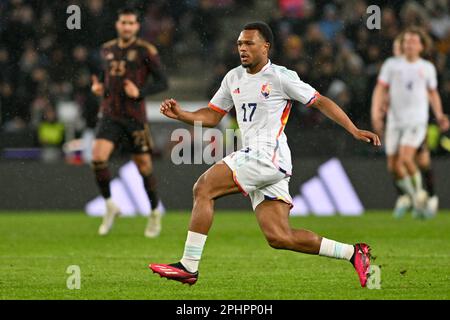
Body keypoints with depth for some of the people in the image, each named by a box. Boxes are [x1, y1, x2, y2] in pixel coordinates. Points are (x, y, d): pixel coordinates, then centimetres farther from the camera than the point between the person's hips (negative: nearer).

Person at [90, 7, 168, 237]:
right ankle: (109, 206, 1)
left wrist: (139, 92, -20)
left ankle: (155, 212, 24)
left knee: (143, 165, 3)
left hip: (135, 117, -3)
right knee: (98, 157, -17)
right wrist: (98, 86, 5)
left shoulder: (146, 51, -5)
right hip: (110, 115, 3)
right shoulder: (107, 50, 9)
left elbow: (162, 83, -5)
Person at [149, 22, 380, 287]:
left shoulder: (280, 77, -3)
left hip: (269, 157, -8)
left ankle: (189, 266, -15)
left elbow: (320, 102, 0)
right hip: (253, 158, 8)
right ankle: (353, 253, 11)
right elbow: (212, 116, 24)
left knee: (204, 187, -17)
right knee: (279, 238, 0)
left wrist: (355, 131, -5)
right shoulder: (234, 78, 18)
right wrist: (181, 114, 6)